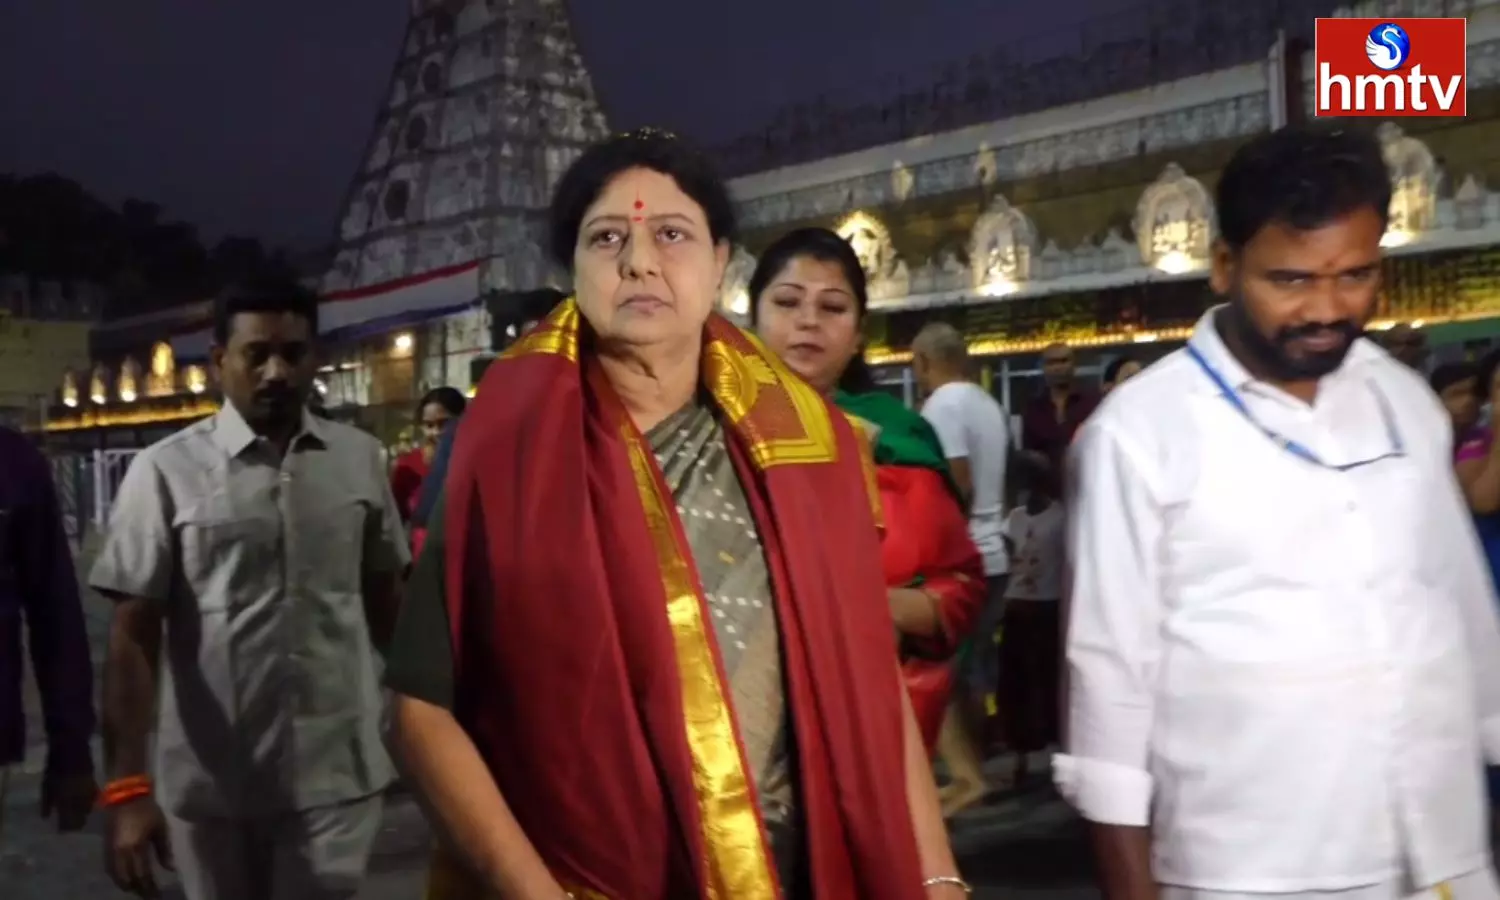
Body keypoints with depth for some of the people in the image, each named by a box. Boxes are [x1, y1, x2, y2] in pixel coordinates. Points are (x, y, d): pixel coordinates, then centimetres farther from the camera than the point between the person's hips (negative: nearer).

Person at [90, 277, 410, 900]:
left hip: (336, 773, 1)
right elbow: (134, 635, -8)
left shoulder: (360, 459, 1)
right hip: (209, 784, 0)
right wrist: (127, 784, -13)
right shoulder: (166, 472, -7)